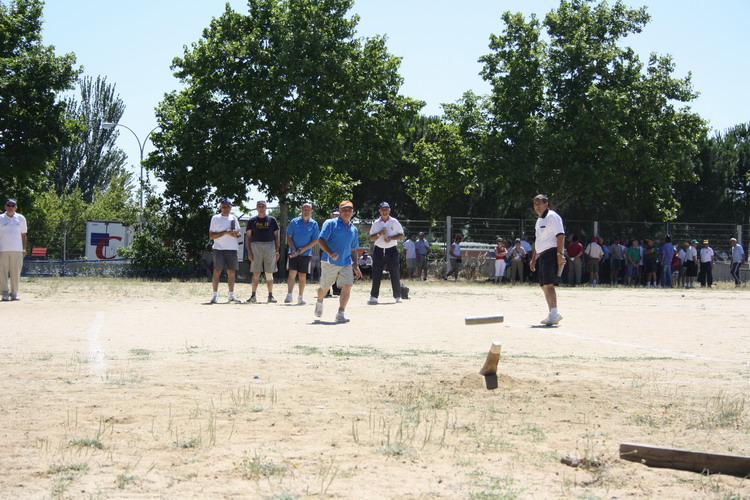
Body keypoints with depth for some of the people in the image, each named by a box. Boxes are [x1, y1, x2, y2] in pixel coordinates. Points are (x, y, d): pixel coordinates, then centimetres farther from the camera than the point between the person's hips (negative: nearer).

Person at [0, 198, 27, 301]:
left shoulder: (21, 218, 12)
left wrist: (24, 249, 6)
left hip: (17, 250, 1)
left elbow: (23, 234, 14)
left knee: (16, 272, -1)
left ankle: (14, 293, 6)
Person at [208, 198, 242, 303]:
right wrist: (225, 233, -16)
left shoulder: (233, 218, 15)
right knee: (217, 271, -8)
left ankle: (231, 295, 11)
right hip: (219, 249, -4)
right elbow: (211, 236, -6)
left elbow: (239, 233, 20)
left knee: (231, 272, 5)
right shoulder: (215, 218, 1)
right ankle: (215, 295, -7)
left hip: (232, 249, 4)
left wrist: (236, 234, -5)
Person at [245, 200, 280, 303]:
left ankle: (270, 296, 6)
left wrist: (277, 251, 2)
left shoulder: (272, 220, 11)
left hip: (270, 247, 0)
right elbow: (248, 237, 8)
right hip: (256, 247, 0)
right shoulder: (252, 220, 9)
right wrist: (249, 251, -2)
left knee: (269, 274, 3)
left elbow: (276, 236, 11)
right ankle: (253, 296, -4)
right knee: (256, 274, -3)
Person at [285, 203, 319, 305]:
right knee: (292, 273, -10)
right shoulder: (294, 222, 3)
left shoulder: (314, 224, 3)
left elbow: (315, 241, 1)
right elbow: (288, 237, 4)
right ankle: (289, 295, -9)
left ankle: (301, 297, 13)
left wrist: (304, 249, -11)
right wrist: (294, 249, -10)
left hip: (306, 253, 1)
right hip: (293, 253, 0)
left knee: (302, 275, 4)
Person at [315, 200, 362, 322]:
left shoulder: (354, 229, 15)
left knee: (347, 286, -14)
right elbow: (321, 240, -11)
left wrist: (355, 266, 13)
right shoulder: (331, 223, -2)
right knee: (324, 288, 8)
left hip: (346, 263, 4)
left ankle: (341, 313, -9)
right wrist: (330, 253, -25)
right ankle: (319, 303, 40)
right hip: (330, 263, -4)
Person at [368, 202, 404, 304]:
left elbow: (401, 235, 4)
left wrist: (391, 238, -12)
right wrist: (380, 233, -14)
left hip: (392, 250, -1)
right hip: (378, 250, 1)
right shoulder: (376, 223, 6)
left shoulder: (394, 222, 3)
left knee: (395, 274, -1)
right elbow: (371, 238, 4)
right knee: (376, 275, -2)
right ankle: (373, 297, 1)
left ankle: (397, 296, 6)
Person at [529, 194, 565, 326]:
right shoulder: (539, 221, 22)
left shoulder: (552, 217, -6)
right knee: (544, 285, 8)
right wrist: (533, 259, 26)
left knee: (548, 283, -18)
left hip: (551, 254, -10)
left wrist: (560, 254, -24)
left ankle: (554, 313, -19)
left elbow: (560, 236, -15)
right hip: (541, 255, 10)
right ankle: (553, 314, 12)